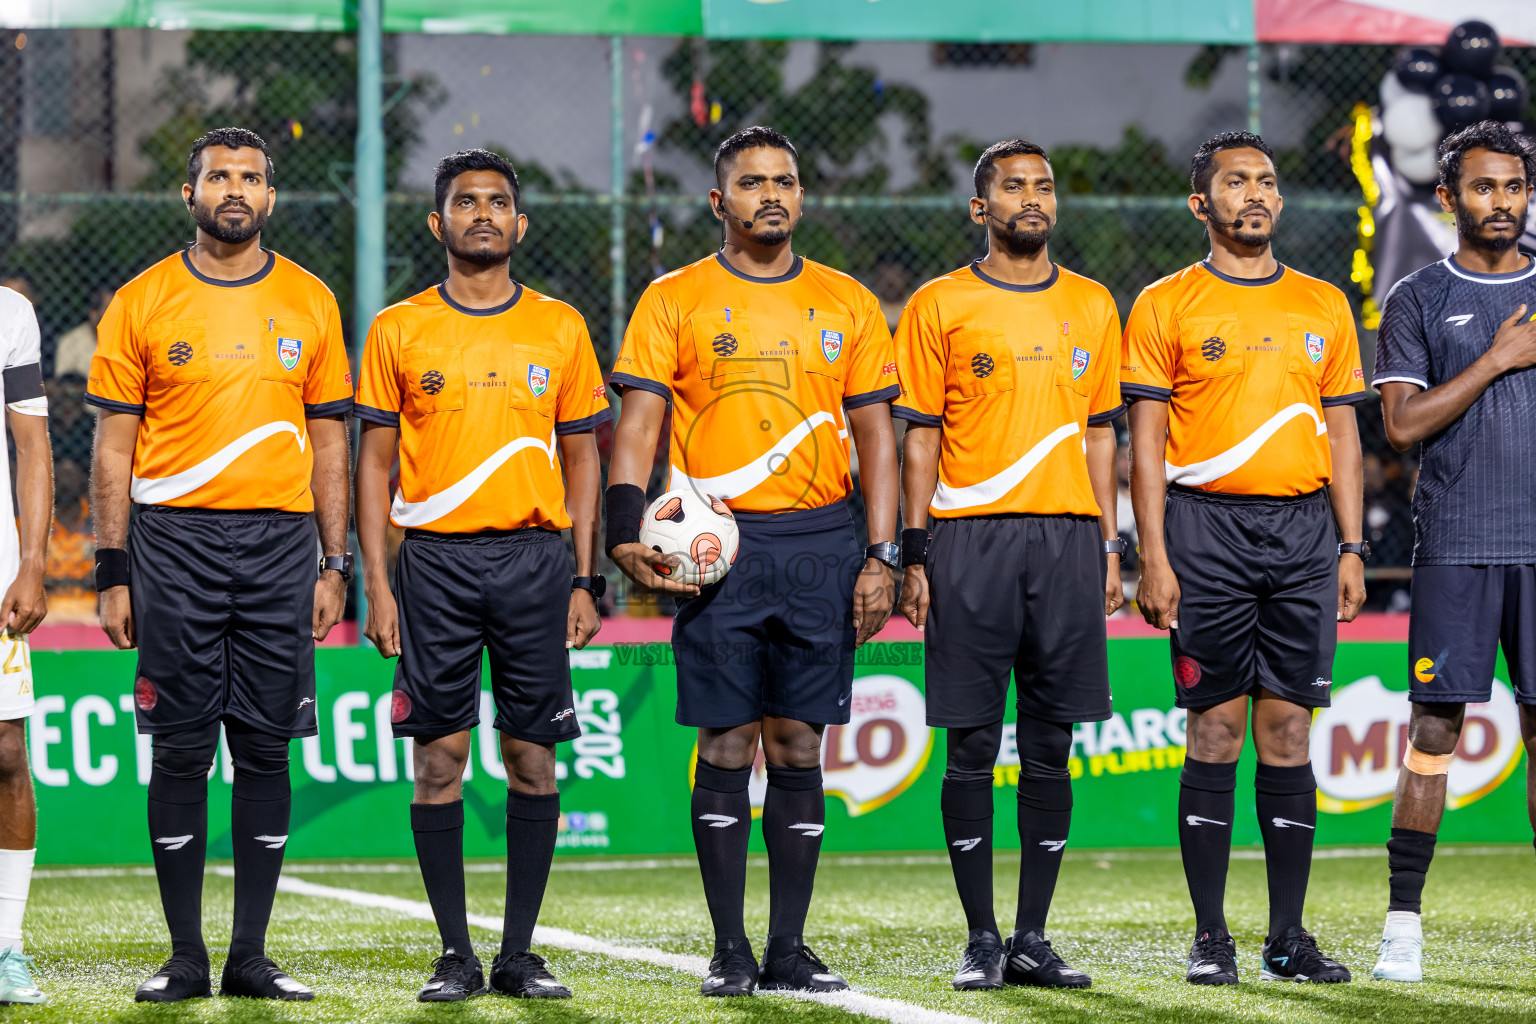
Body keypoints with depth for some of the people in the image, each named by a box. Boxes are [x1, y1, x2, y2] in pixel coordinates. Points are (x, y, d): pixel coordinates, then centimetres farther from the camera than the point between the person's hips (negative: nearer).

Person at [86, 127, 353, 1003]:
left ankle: (252, 955, 8)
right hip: (175, 539, -2)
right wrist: (114, 571, -2)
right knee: (182, 750, -1)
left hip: (281, 540, 2)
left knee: (267, 748, 2)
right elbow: (115, 446, 4)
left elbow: (329, 440, 12)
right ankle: (186, 957, 5)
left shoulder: (310, 302, 9)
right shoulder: (142, 303, 3)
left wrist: (336, 564, 5)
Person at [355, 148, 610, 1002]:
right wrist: (377, 585, -2)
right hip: (436, 561, -1)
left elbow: (583, 458, 11)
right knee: (440, 759, -2)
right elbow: (375, 461, 6)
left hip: (535, 558, 1)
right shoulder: (399, 331, 5)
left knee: (534, 758, 0)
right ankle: (456, 954, 4)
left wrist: (587, 580, 4)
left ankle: (520, 954, 7)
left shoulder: (560, 329, 8)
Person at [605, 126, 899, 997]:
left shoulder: (847, 304, 10)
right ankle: (730, 950, 4)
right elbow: (639, 422, -1)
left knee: (798, 745, 3)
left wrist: (881, 556, 1)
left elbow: (877, 435, 10)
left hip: (821, 542, 2)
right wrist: (627, 528, -16)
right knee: (728, 744, -2)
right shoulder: (674, 300, 5)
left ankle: (789, 949, 7)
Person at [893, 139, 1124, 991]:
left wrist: (1109, 545, 9)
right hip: (971, 539, -3)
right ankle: (981, 937, 4)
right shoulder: (940, 306, 2)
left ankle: (1033, 938, 8)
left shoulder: (1092, 307, 13)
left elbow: (1100, 433, 16)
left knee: (1051, 745, 3)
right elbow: (919, 438, 2)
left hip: (1068, 538, 3)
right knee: (972, 745, -2)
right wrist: (915, 554, -4)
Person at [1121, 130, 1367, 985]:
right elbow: (1146, 439, 0)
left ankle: (1289, 936, 6)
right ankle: (1211, 937, 2)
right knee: (1216, 728, -3)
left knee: (1289, 728, 2)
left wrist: (1351, 547, 6)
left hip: (1303, 531, 3)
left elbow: (1343, 432, 14)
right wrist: (1154, 557, -8)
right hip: (1207, 529, -3)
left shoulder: (1324, 306, 13)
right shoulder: (1167, 306, 3)